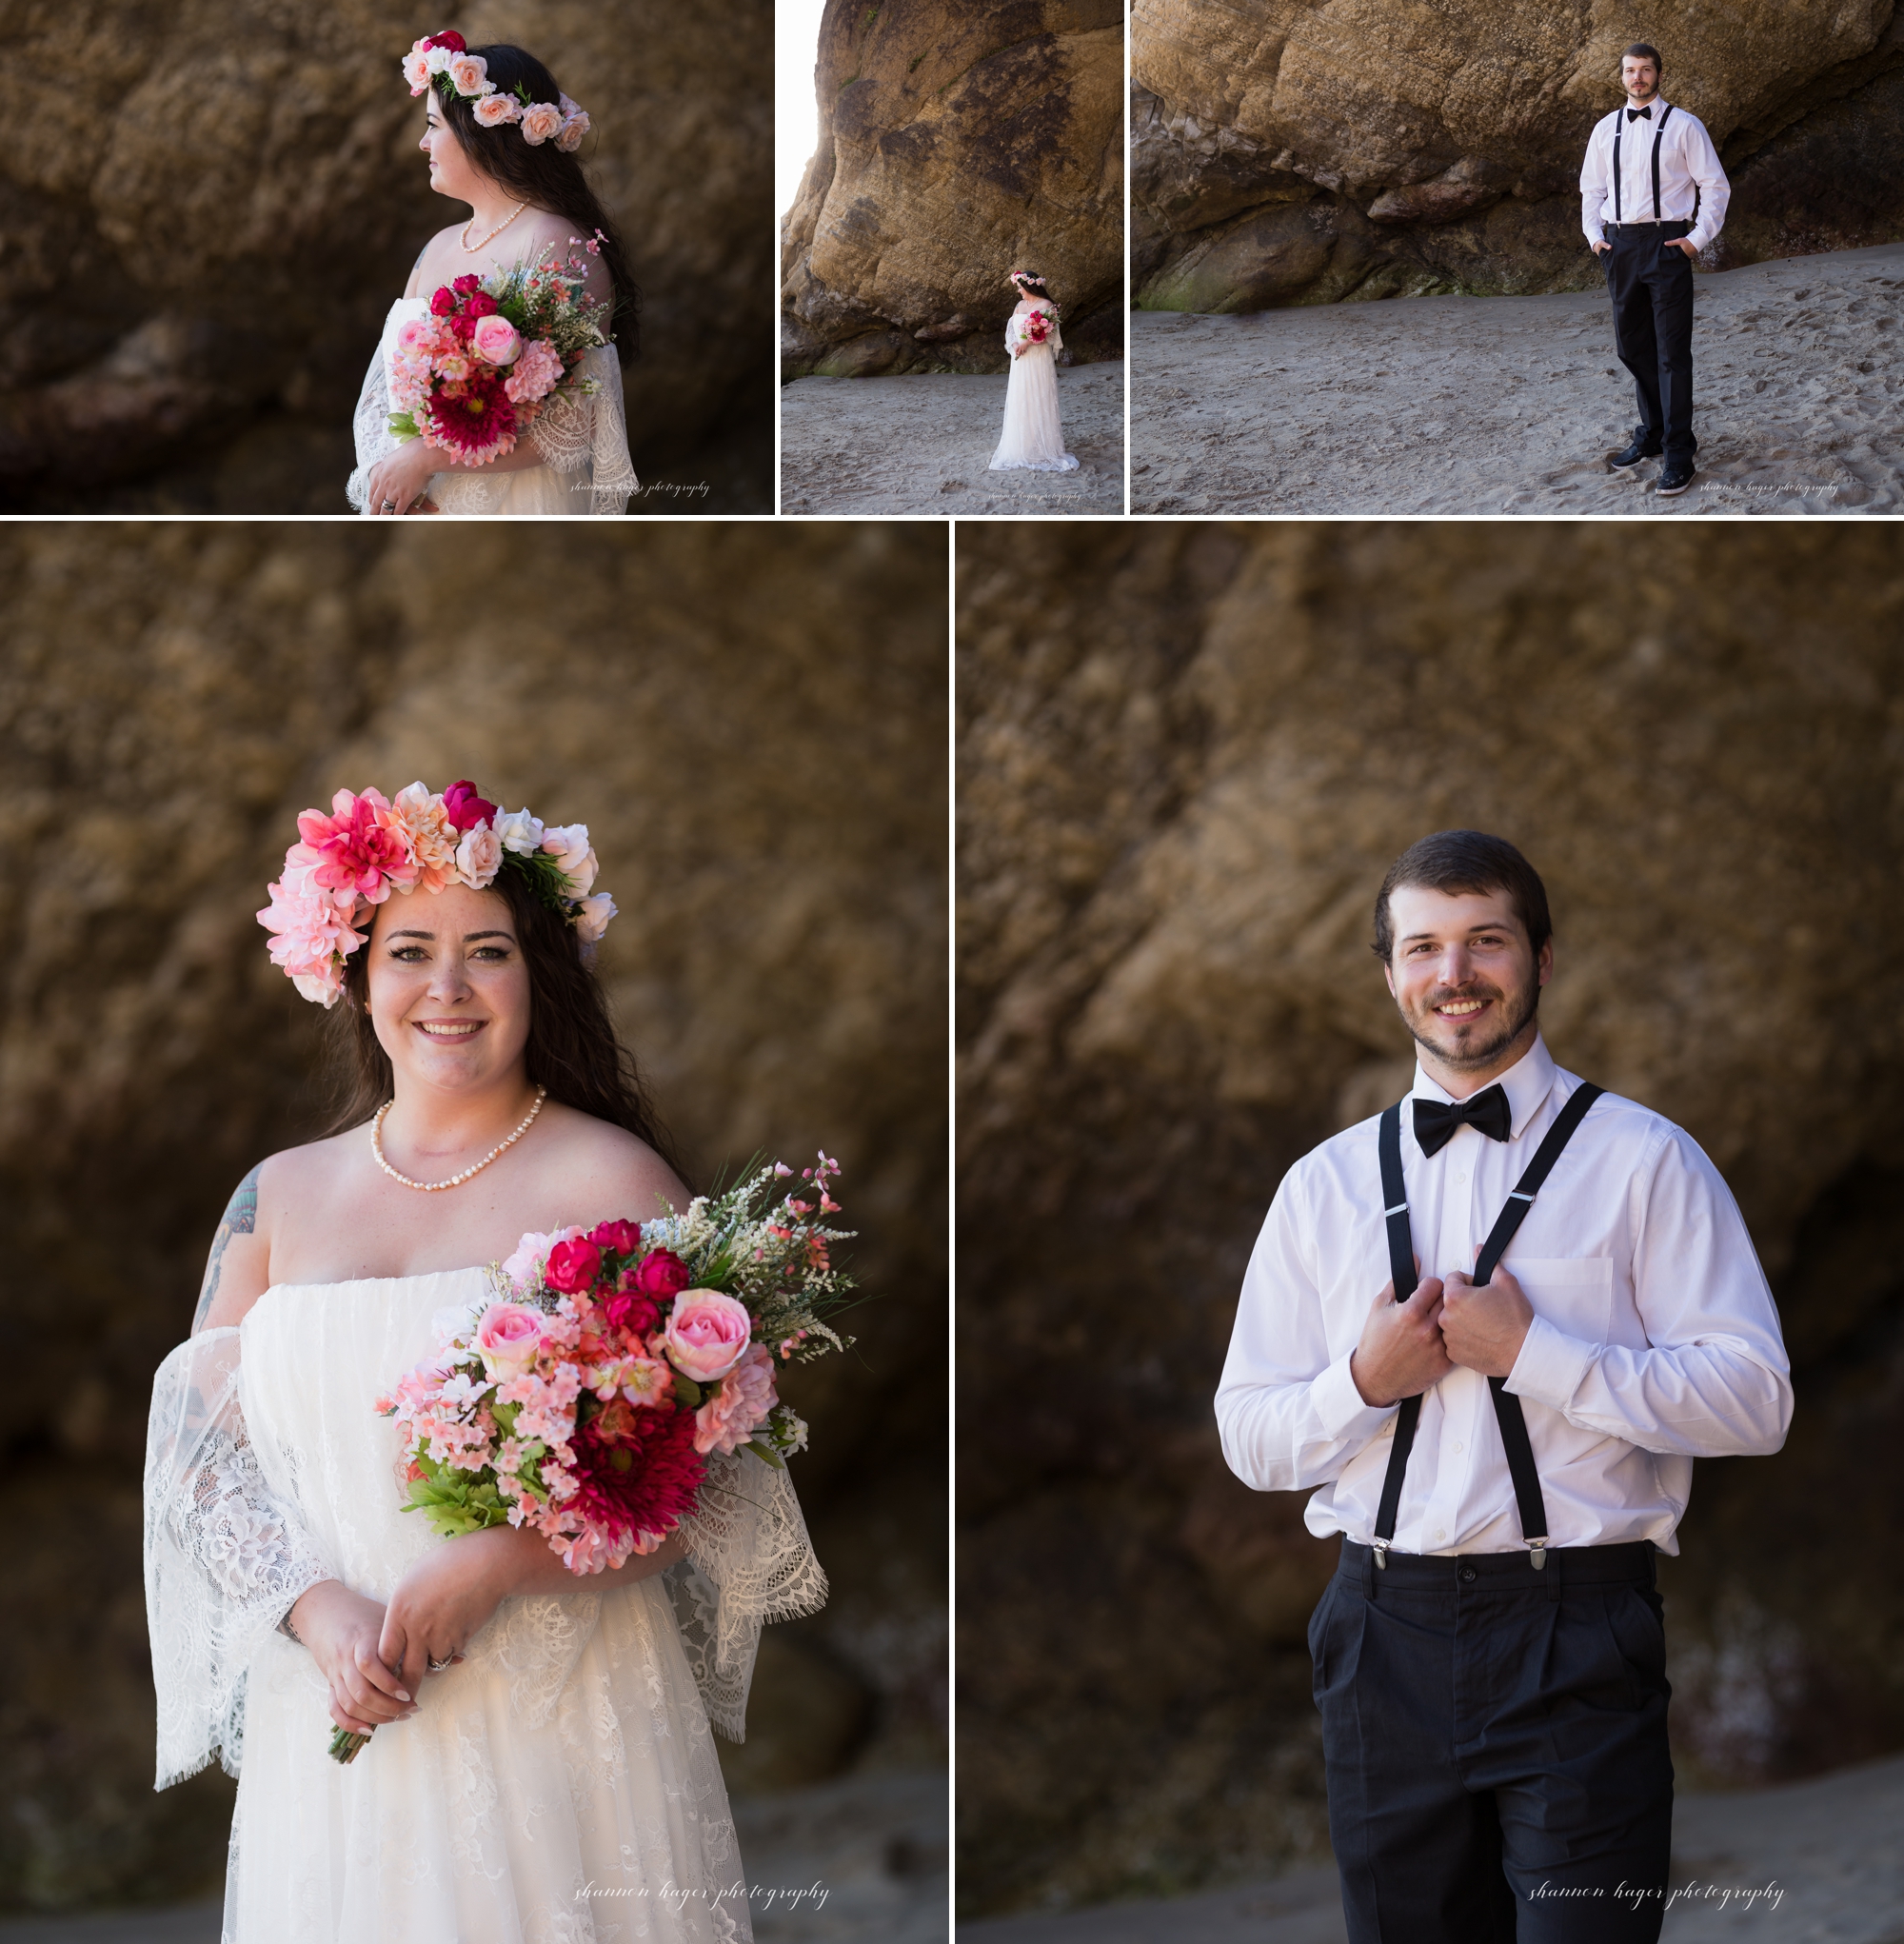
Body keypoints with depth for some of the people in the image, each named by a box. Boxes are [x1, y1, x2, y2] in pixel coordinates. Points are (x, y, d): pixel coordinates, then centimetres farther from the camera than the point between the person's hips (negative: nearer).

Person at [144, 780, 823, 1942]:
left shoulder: (611, 1182, -2)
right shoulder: (281, 1196, 10)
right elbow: (201, 1451, 8)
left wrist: (493, 1564, -19)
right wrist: (317, 1610, -10)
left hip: (564, 1726, -3)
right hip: (334, 1739, 3)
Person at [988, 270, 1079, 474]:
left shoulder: (1046, 305, -8)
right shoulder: (1020, 305, 14)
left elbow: (1050, 335, -15)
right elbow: (1010, 329, 10)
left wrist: (1027, 342, -18)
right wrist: (1014, 344, -9)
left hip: (1039, 360, -7)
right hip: (1020, 361, 7)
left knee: (1038, 403, -4)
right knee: (1019, 403, 7)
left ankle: (1042, 448, 2)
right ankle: (1021, 447, 14)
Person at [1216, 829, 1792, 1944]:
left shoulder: (1643, 1160, 1)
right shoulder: (1327, 1184, 12)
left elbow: (1754, 1400, -8)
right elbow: (1251, 1442, 12)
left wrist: (1530, 1353, -14)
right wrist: (1365, 1382, -8)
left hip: (1579, 1640, -4)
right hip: (1386, 1635, 4)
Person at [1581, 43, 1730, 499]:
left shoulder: (1683, 126, -1)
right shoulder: (1606, 129, 12)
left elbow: (1715, 186, 0)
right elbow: (1592, 188, 20)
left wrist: (1699, 238, -9)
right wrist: (1594, 235, 6)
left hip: (1666, 243, -5)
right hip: (1620, 246, 5)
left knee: (1672, 352, -7)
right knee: (1632, 346, 12)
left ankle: (1678, 455, -6)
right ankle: (1651, 434, 27)